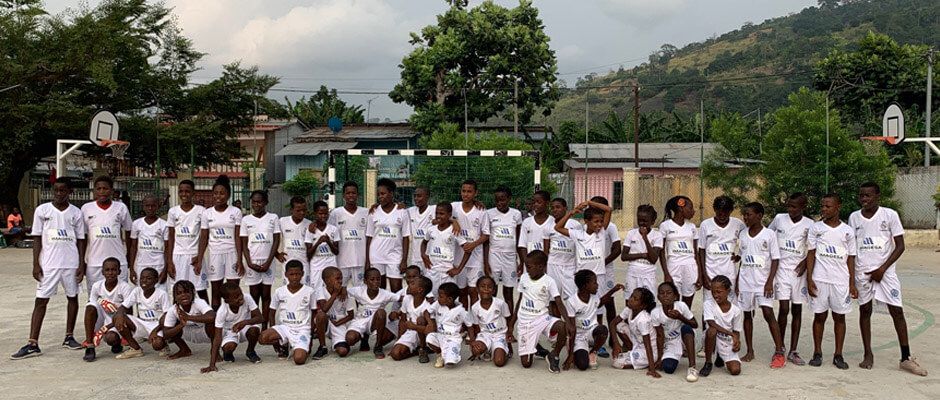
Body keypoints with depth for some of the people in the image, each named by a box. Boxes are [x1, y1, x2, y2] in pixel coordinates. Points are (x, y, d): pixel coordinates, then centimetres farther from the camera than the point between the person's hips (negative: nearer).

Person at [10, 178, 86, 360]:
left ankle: (69, 337, 21)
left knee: (72, 297, 8)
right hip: (48, 263, -1)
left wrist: (81, 264, -1)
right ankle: (32, 344, -3)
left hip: (71, 263, 1)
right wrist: (36, 264, -4)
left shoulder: (76, 213, 4)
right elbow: (37, 238, 2)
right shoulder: (42, 210, 2)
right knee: (41, 300, -3)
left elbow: (80, 240, 5)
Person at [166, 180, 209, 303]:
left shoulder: (201, 211, -2)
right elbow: (170, 238, 6)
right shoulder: (173, 211, 4)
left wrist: (199, 257, -10)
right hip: (178, 256, 2)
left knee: (201, 291, 1)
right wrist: (169, 261, 0)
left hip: (195, 255, -2)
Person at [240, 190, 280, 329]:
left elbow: (276, 241, -1)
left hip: (268, 262, -1)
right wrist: (249, 262, -8)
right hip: (252, 262, 1)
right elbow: (244, 244, 4)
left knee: (266, 295, 4)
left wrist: (268, 262, -9)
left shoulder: (273, 218, 1)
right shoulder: (246, 219, 5)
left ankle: (265, 327, 9)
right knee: (254, 295, 3)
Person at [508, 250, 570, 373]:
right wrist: (511, 325, 13)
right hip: (525, 322, 2)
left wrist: (568, 322, -35)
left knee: (563, 328, -33)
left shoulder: (549, 282, -9)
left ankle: (553, 356, -6)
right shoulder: (524, 278, 2)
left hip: (543, 319, -2)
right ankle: (537, 347, 31)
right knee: (526, 363, -4)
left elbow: (559, 303, -17)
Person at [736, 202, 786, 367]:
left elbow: (775, 260, -5)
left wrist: (770, 282, -13)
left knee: (768, 313, -13)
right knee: (747, 315, 8)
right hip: (745, 282, 5)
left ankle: (780, 352, -7)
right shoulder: (743, 234, 8)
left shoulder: (769, 234, -5)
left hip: (762, 282, -5)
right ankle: (750, 351, 16)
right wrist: (737, 281, 11)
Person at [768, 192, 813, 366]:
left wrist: (806, 261, -8)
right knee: (784, 308, -8)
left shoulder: (809, 225, -2)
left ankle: (793, 351, 13)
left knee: (797, 310, 6)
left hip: (798, 270, 1)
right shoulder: (779, 219, 0)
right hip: (782, 268, -1)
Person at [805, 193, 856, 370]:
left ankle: (838, 355, 13)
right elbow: (811, 254, 3)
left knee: (840, 317, 5)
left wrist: (852, 284, 1)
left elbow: (851, 258, 6)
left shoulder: (848, 231, 5)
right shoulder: (815, 228, 3)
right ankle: (817, 353, 14)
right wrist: (809, 279, -5)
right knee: (820, 316, 5)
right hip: (819, 280, 0)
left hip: (841, 281, 1)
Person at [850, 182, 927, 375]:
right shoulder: (854, 217, 4)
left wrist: (882, 269, -10)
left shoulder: (890, 215, -5)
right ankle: (868, 354, 15)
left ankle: (906, 358, 4)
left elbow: (900, 246, -4)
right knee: (865, 311, 7)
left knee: (897, 311, -3)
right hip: (862, 272, 2)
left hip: (885, 271, -2)